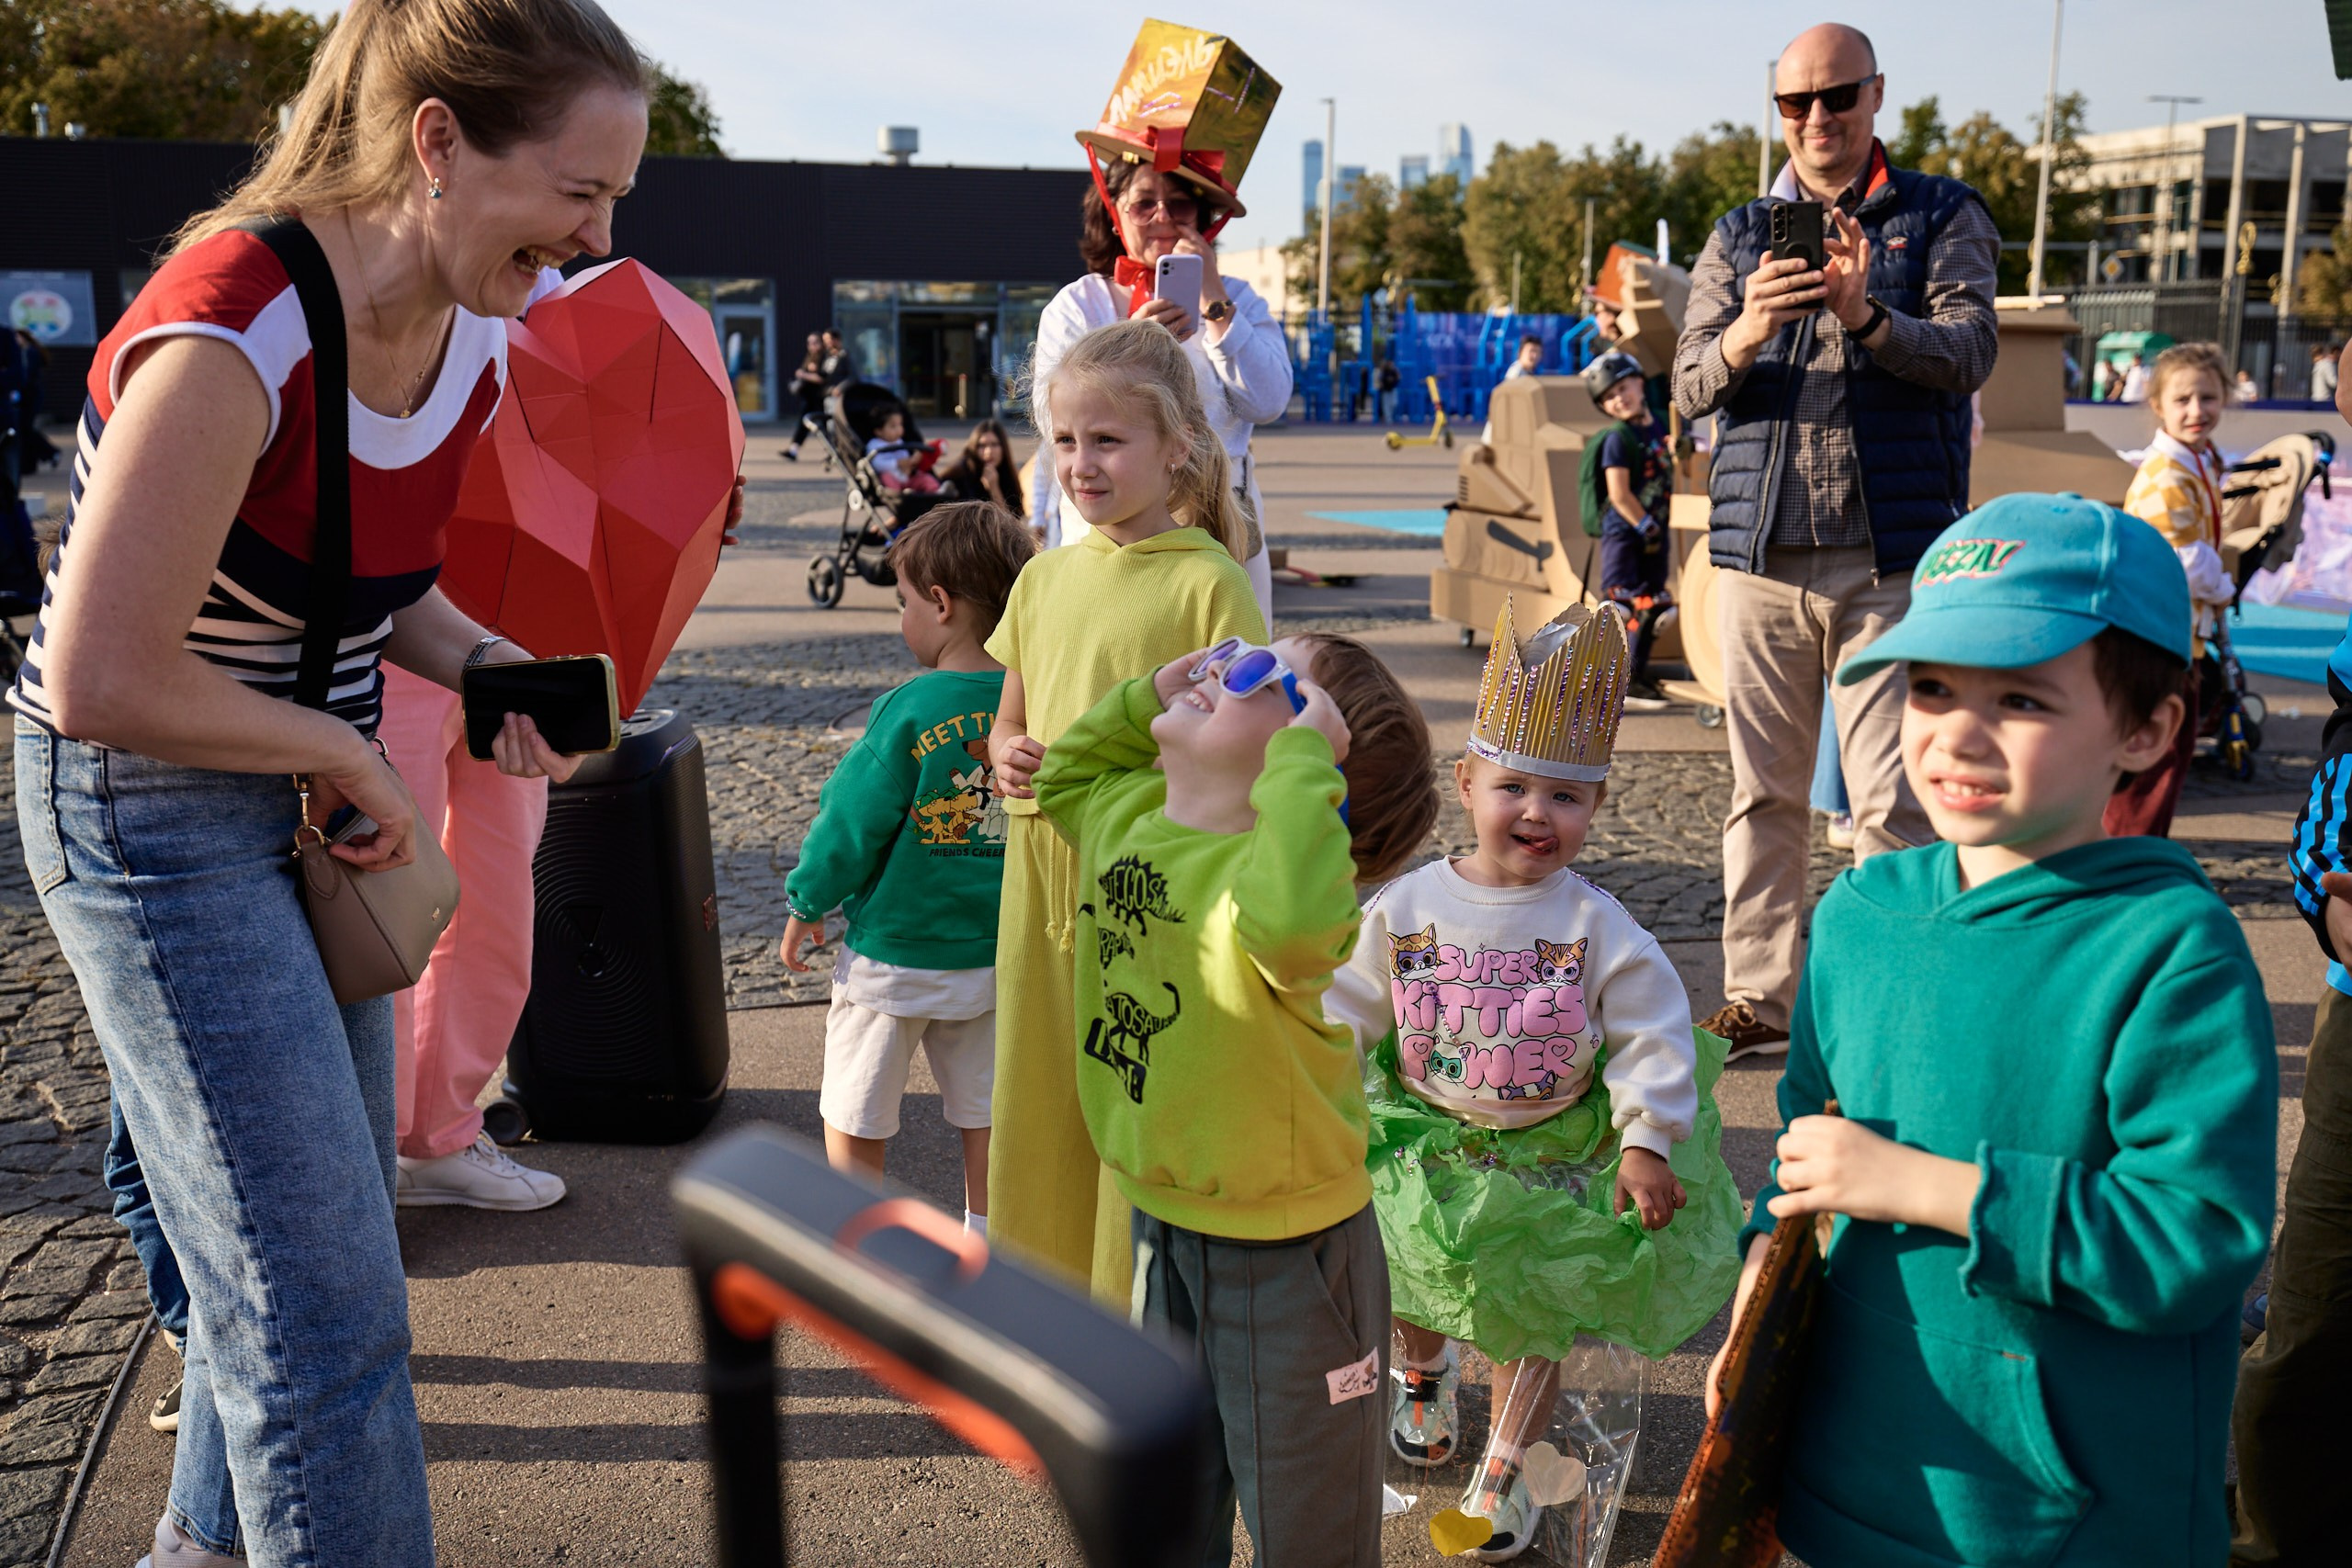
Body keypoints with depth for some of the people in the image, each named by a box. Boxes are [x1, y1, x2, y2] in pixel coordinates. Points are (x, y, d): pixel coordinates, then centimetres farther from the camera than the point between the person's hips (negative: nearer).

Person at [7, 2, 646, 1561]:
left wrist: (481, 666, -5)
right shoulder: (230, 338, -29)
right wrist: (353, 757, -16)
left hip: (314, 795, 8)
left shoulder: (476, 330, -4)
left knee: (316, 1232, 20)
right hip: (146, 806, -8)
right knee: (323, 1297, -6)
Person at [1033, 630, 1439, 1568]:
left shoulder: (1272, 866, -27)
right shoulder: (1126, 814, -2)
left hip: (1286, 1252, -7)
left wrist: (1303, 753, -40)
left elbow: (1293, 918, -52)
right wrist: (1151, 690, 4)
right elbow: (1065, 772, 21)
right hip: (1162, 1221, 8)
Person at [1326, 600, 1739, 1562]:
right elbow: (1345, 1012, -5)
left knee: (1536, 1320, 14)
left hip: (1555, 1159, -1)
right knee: (1413, 1295, 22)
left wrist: (1647, 1141, -17)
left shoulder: (1598, 925, -16)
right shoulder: (1407, 906, -13)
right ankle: (1424, 1373, 56)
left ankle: (1502, 1473, 34)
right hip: (1428, 1151, 1)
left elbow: (1653, 1037, -12)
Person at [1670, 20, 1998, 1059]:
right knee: (1762, 790, 6)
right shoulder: (1739, 234, 16)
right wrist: (1745, 336, -19)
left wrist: (1867, 318, -25)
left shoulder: (1943, 216, 10)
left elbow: (1969, 350, -6)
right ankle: (1759, 993, 14)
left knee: (1891, 796, -7)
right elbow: (1690, 386, 4)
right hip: (1760, 552, 3)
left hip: (1891, 553, -2)